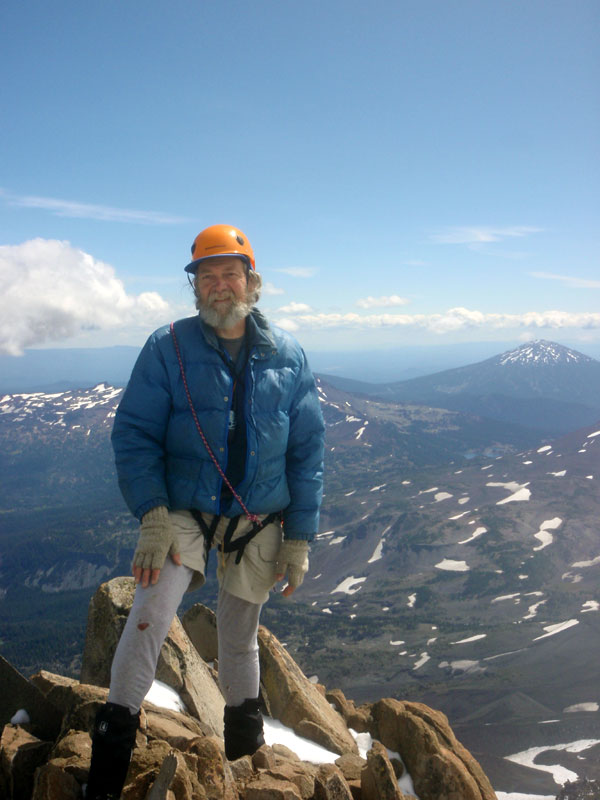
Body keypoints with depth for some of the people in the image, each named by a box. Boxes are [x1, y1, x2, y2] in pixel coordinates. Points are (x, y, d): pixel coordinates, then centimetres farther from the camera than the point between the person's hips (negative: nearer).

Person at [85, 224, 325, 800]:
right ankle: (113, 745, -3)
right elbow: (133, 433, -8)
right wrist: (152, 516, -21)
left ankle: (244, 744, 38)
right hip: (182, 511, -2)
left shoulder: (287, 357, 0)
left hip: (258, 523, 2)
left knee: (241, 637, 15)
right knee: (150, 616, -21)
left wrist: (300, 537, -1)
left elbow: (307, 452, 3)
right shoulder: (168, 348, -7)